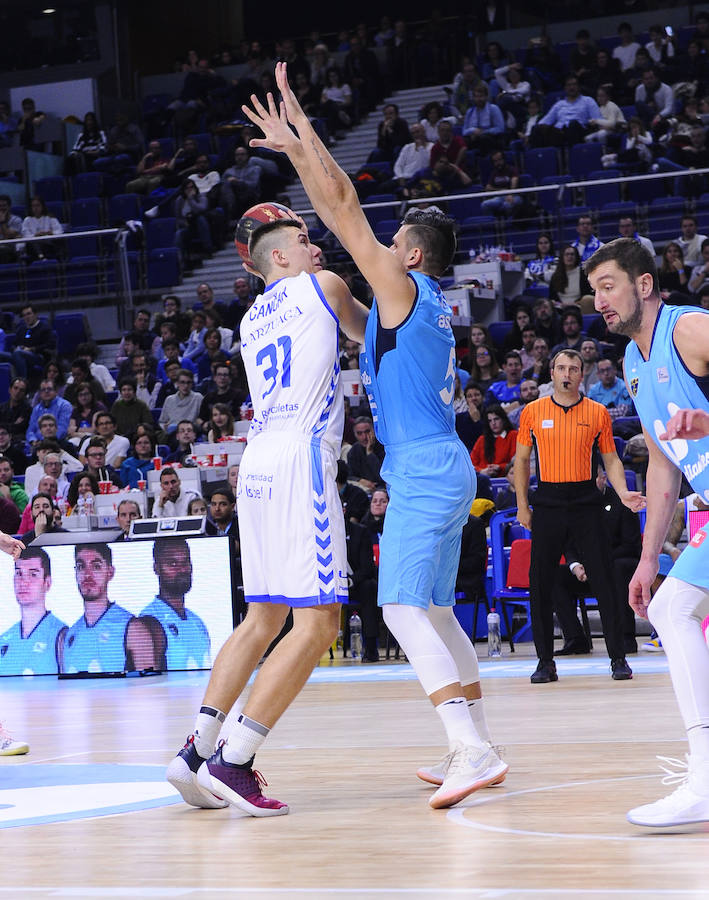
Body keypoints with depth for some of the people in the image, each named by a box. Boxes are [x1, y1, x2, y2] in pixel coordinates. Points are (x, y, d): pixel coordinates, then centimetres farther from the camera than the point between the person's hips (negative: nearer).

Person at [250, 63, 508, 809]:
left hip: (425, 469, -10)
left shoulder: (403, 285, -6)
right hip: (443, 467, 10)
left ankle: (472, 749, -27)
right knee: (435, 610, 16)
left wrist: (298, 126, -3)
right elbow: (346, 211, 24)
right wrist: (296, 147, 25)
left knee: (403, 607, -17)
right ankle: (473, 747, 19)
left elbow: (344, 207, -8)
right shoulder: (429, 300, 18)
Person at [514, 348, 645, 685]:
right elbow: (522, 459, 11)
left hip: (586, 502, 0)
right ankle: (545, 661, 8)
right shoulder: (533, 412, 6)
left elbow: (611, 459, 9)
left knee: (604, 581, -3)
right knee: (540, 584, -1)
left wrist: (623, 493, -7)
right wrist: (522, 505, 5)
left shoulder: (597, 412, 6)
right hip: (547, 502, 1)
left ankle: (618, 658, 4)